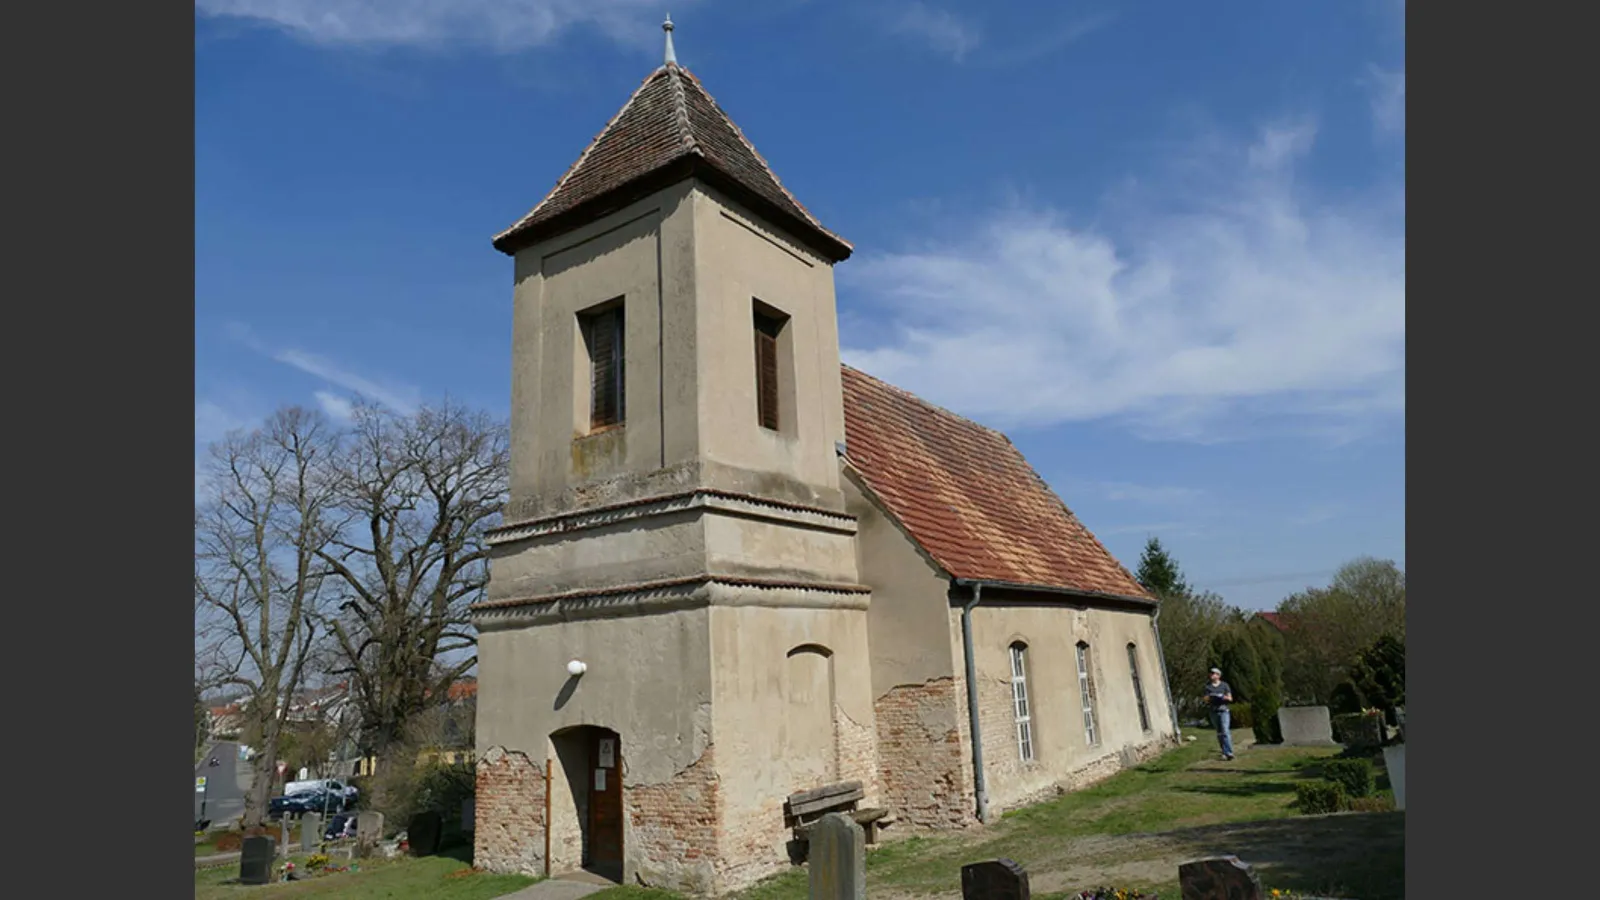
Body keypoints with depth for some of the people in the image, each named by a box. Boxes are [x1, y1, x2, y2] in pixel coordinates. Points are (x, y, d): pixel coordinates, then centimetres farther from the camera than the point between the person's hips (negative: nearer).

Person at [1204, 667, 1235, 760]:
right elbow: (1206, 700, 5)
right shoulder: (1208, 686, 9)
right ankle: (1225, 752, 14)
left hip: (1223, 710, -3)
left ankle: (1229, 752, -18)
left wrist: (1224, 697, -17)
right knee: (1219, 733, 6)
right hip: (1213, 711, 3)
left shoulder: (1224, 685, 3)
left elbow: (1230, 698, 3)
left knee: (1225, 731, -15)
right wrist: (1209, 697, -16)